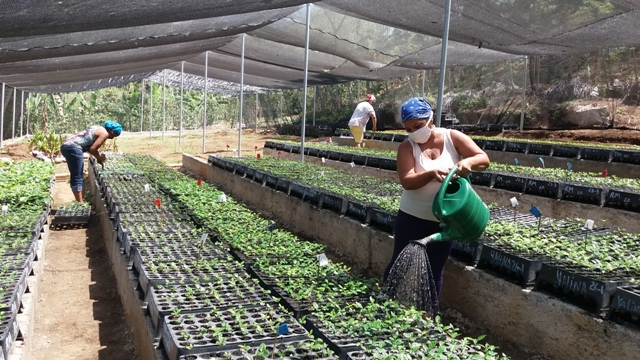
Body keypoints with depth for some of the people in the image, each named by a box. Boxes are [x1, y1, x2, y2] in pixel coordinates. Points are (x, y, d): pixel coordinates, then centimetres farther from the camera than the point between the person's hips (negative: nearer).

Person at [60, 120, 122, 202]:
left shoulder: (99, 128, 22)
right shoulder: (104, 133, -6)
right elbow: (92, 149, -13)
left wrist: (98, 157, 16)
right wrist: (99, 157, 4)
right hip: (73, 148, -10)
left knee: (76, 177, 15)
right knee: (77, 178, -6)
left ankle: (79, 202, 21)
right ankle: (80, 204, -4)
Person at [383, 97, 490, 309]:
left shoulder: (453, 138, -5)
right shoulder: (407, 147, -10)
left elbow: (484, 159, -10)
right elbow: (407, 181, -22)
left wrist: (468, 161, -32)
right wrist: (431, 174, -40)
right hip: (412, 217, -1)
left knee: (435, 272, 12)